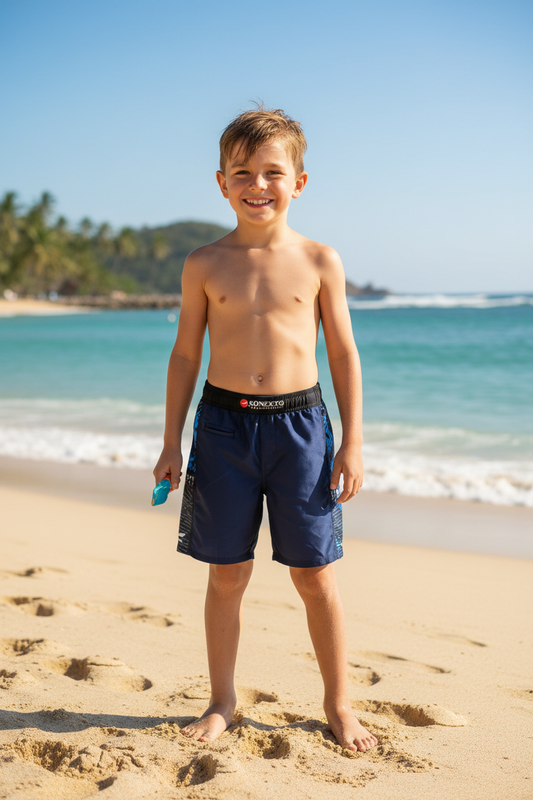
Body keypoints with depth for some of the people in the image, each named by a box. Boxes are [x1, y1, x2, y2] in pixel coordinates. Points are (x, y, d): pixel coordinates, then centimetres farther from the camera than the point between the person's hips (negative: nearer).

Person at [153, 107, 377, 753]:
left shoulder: (319, 261, 1)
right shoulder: (204, 265, 2)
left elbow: (343, 353, 4)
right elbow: (185, 355, 8)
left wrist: (352, 441, 0)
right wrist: (171, 444, 6)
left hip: (298, 422, -1)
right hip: (223, 424, 1)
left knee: (315, 576, 5)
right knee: (227, 574, 8)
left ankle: (338, 703, 22)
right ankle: (222, 702, 25)